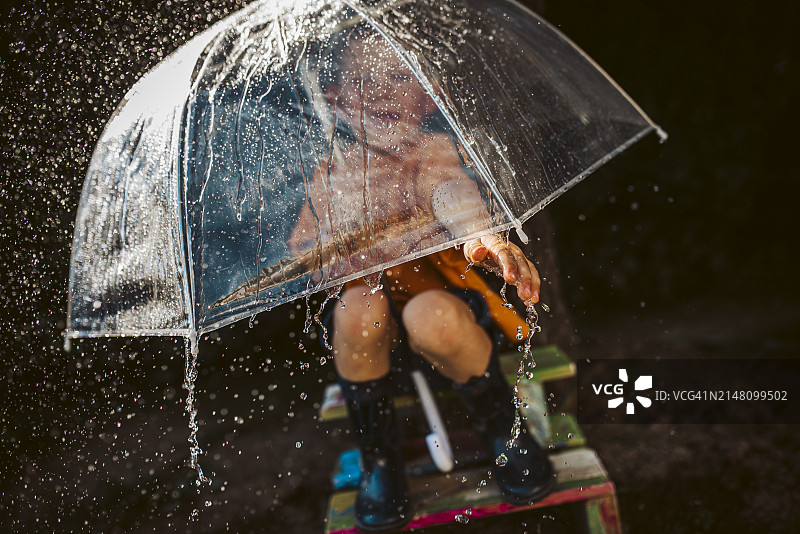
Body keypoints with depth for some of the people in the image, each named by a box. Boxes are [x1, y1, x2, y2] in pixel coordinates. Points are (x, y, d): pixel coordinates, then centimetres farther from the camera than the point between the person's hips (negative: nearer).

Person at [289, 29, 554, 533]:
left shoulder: (433, 149, 3)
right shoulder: (330, 174, 14)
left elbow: (454, 191, -22)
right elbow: (300, 249, 21)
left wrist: (479, 234, -44)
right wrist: (327, 257, -3)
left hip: (436, 286, -2)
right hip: (366, 290, 2)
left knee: (431, 317, -38)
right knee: (359, 308, -35)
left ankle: (504, 429, -7)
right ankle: (379, 458, -12)